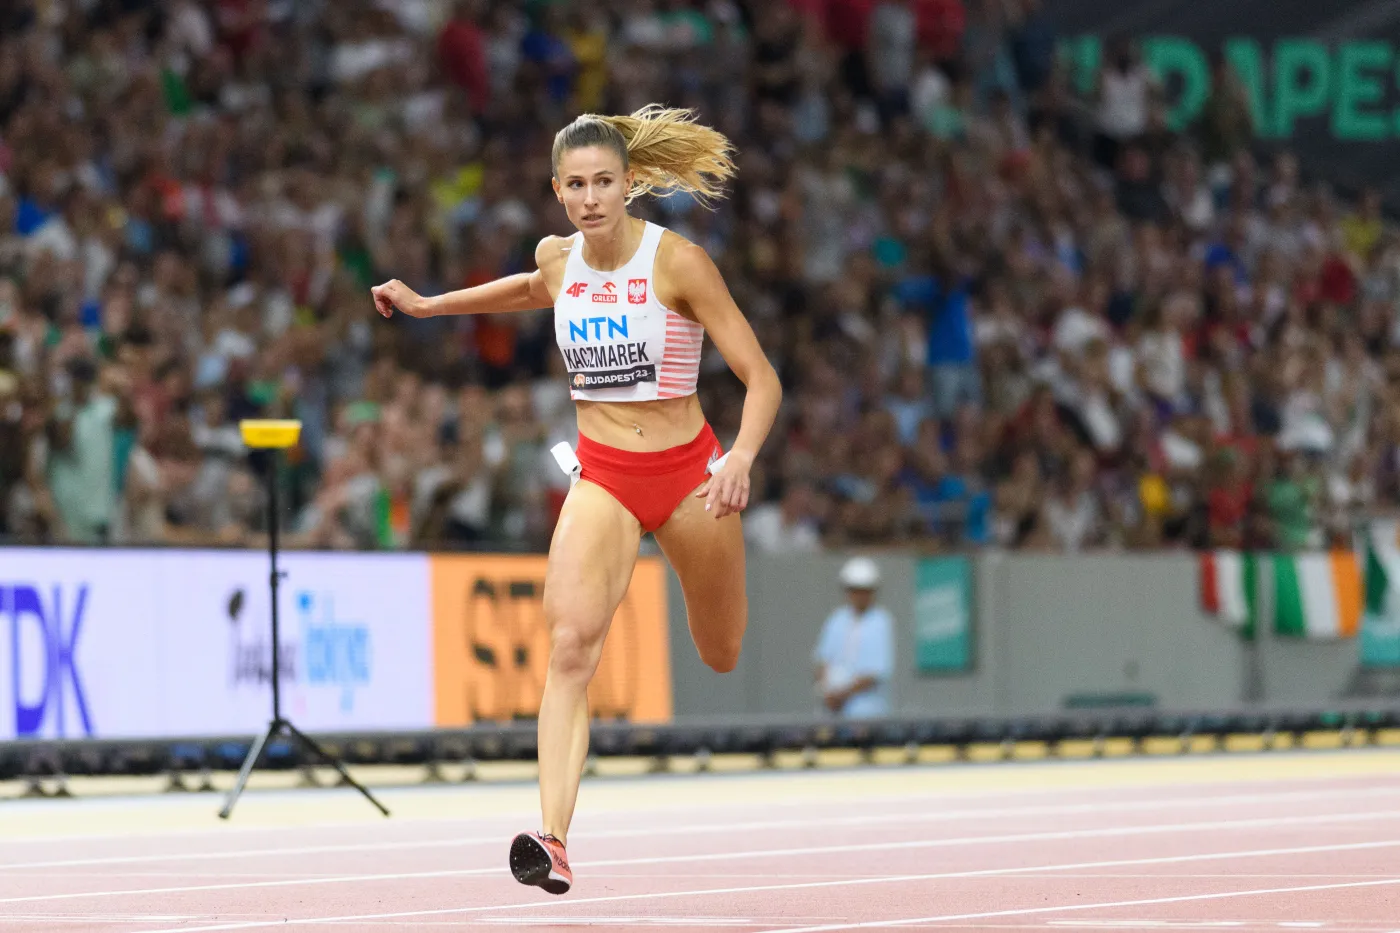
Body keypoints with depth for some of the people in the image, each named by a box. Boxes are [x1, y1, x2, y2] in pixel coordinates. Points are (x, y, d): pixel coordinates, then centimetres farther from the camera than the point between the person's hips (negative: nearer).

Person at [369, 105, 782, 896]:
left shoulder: (678, 262, -15)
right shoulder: (559, 258, -1)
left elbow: (761, 378, -15)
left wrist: (741, 458, -33)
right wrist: (427, 305, 30)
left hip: (688, 473, -2)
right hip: (603, 479, 2)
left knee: (727, 659, 13)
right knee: (571, 644, -23)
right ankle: (554, 842, -34)